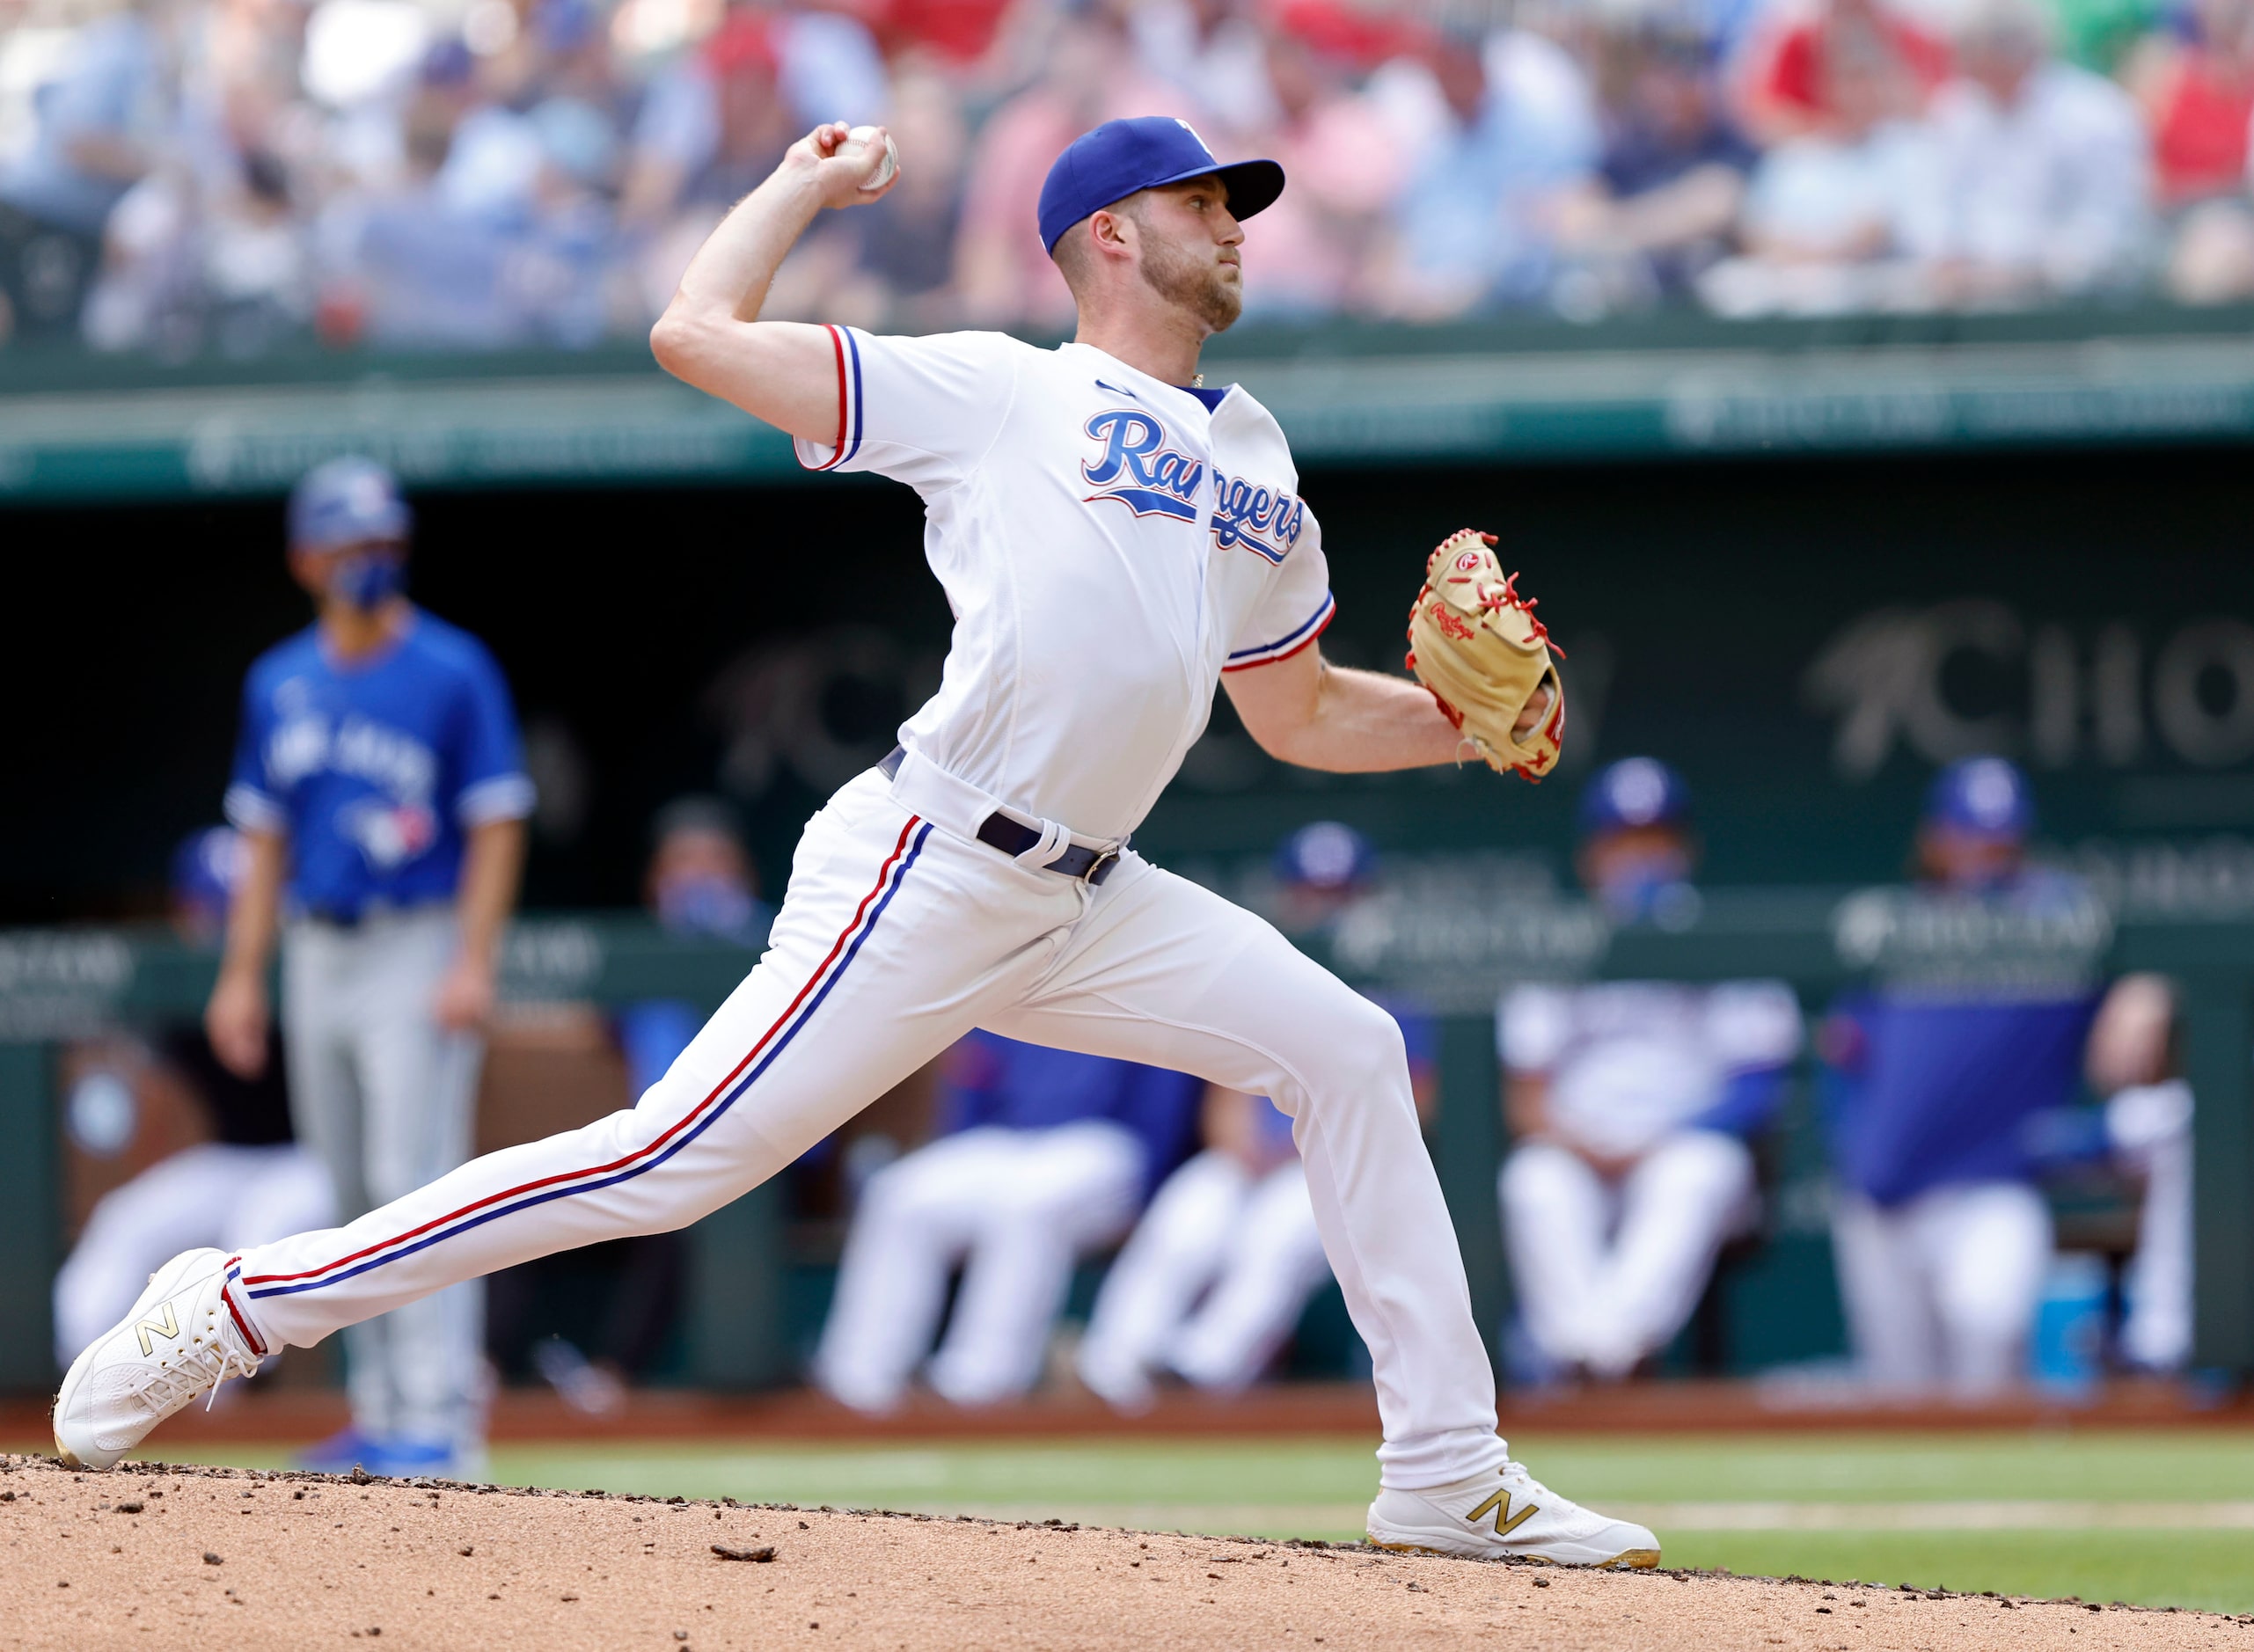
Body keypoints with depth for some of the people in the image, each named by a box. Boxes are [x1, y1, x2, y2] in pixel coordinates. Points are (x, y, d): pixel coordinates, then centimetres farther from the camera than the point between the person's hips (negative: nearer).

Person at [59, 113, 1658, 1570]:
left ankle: (1447, 1473, 4)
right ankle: (243, 1302, -9)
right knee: (673, 1163, -15)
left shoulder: (1261, 473, 19)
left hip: (1080, 907, 7)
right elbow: (697, 332, -3)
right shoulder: (996, 391, -1)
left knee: (1345, 1053, -1)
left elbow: (1297, 715, 28)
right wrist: (806, 185, 11)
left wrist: (1466, 722, 11)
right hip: (923, 886, -7)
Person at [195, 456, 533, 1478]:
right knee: (350, 1195, 9)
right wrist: (243, 973, 10)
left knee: (415, 1184, -13)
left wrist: (473, 963, -16)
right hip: (316, 957, 6)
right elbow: (265, 837, 16)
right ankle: (381, 1407, 15)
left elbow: (497, 826, -8)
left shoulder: (453, 672, -6)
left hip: (420, 947, -6)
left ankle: (439, 1411, -14)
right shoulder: (280, 685, 11)